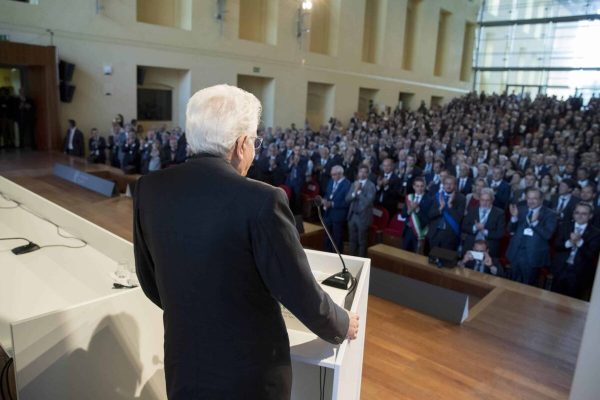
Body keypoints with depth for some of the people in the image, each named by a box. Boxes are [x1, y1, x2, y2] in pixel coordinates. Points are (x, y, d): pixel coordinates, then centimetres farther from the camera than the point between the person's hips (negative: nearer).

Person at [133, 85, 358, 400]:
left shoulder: (149, 188, -7)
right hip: (250, 373, -4)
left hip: (183, 367, 5)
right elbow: (300, 293, -16)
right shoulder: (261, 200, -25)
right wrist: (341, 325, 4)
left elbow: (149, 280, 5)